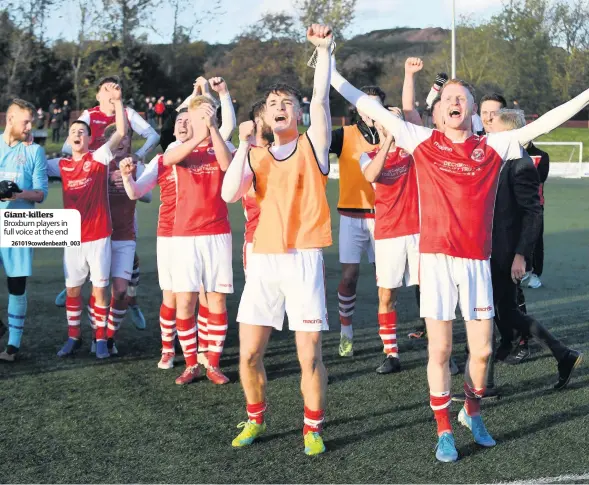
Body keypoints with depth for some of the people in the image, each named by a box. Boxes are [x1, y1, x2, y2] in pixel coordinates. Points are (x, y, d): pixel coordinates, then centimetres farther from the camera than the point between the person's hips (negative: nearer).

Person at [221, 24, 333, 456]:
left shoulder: (312, 146, 5)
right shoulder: (255, 156, 12)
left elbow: (320, 100, -10)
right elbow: (229, 194, -5)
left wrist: (324, 51, -16)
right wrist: (244, 145, -7)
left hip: (304, 259, -3)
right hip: (263, 261, 3)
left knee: (310, 354, -3)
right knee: (249, 354, 3)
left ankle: (313, 427, 16)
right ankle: (255, 419, 26)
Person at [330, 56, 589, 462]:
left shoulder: (494, 147, 6)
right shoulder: (423, 141, 3)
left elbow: (544, 123, 4)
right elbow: (372, 109, 3)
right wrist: (331, 74, 0)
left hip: (477, 261, 1)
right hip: (436, 258, -1)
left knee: (482, 350, 7)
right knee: (440, 350, 2)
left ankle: (473, 413, 34)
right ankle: (445, 431, 17)